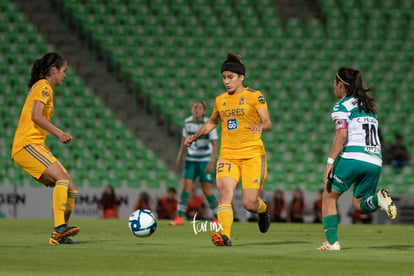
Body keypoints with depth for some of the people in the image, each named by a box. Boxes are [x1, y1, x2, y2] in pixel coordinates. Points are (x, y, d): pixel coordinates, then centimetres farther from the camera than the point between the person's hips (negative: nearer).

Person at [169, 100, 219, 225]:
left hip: (205, 161, -4)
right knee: (185, 187, -7)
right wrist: (180, 156, 14)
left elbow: (215, 144, -17)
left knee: (207, 191, -4)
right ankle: (179, 218, -5)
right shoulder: (187, 122, -1)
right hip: (191, 160, 4)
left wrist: (212, 162, -26)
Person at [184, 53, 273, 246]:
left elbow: (268, 123, -8)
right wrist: (195, 136, 20)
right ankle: (224, 235, -33)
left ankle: (263, 209, 28)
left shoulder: (254, 96, -1)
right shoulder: (220, 100, 14)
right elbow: (212, 122, 32)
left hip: (252, 154, -4)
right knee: (225, 192, -22)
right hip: (228, 155, 4)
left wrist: (260, 126, -31)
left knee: (249, 204, -8)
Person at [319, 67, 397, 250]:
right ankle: (378, 199, -17)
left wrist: (330, 162, -15)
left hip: (353, 158, -6)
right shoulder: (369, 106, 23)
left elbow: (341, 135, -13)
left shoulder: (342, 106, 0)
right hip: (375, 161, 6)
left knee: (329, 197, 8)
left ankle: (332, 242, -5)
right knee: (358, 204, 16)